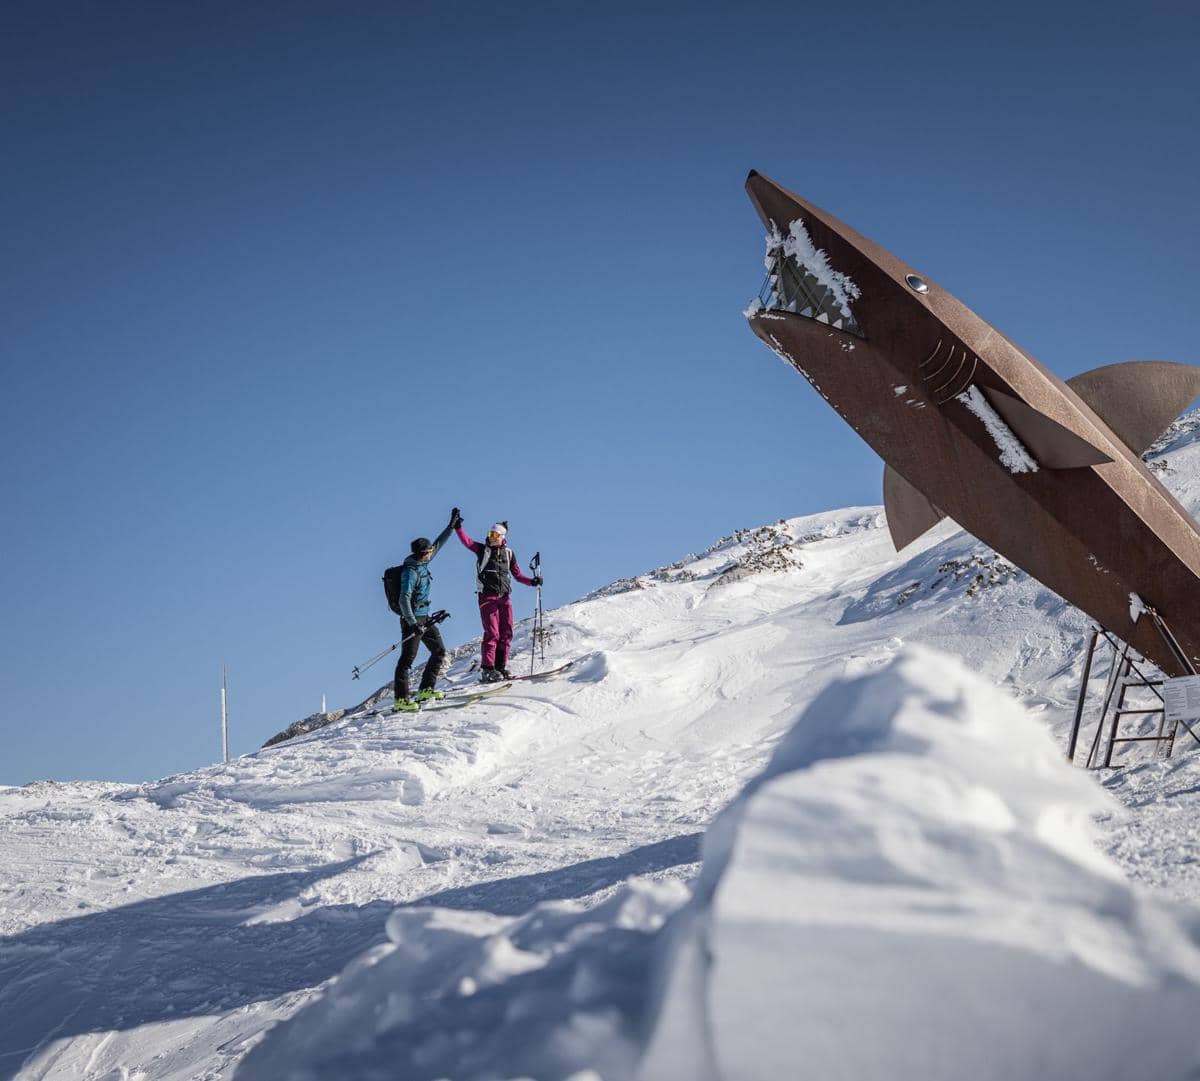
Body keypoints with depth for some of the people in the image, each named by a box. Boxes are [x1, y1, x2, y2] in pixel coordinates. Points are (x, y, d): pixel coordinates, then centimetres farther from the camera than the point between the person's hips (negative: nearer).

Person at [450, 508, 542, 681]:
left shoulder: (509, 553, 12)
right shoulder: (483, 550, 4)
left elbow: (517, 575, 15)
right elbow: (466, 541, -10)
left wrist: (532, 581, 0)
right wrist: (457, 527, -25)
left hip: (505, 597, 4)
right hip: (487, 597, -4)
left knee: (506, 633, 1)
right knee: (492, 633, -12)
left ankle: (501, 667, 8)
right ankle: (488, 670, -12)